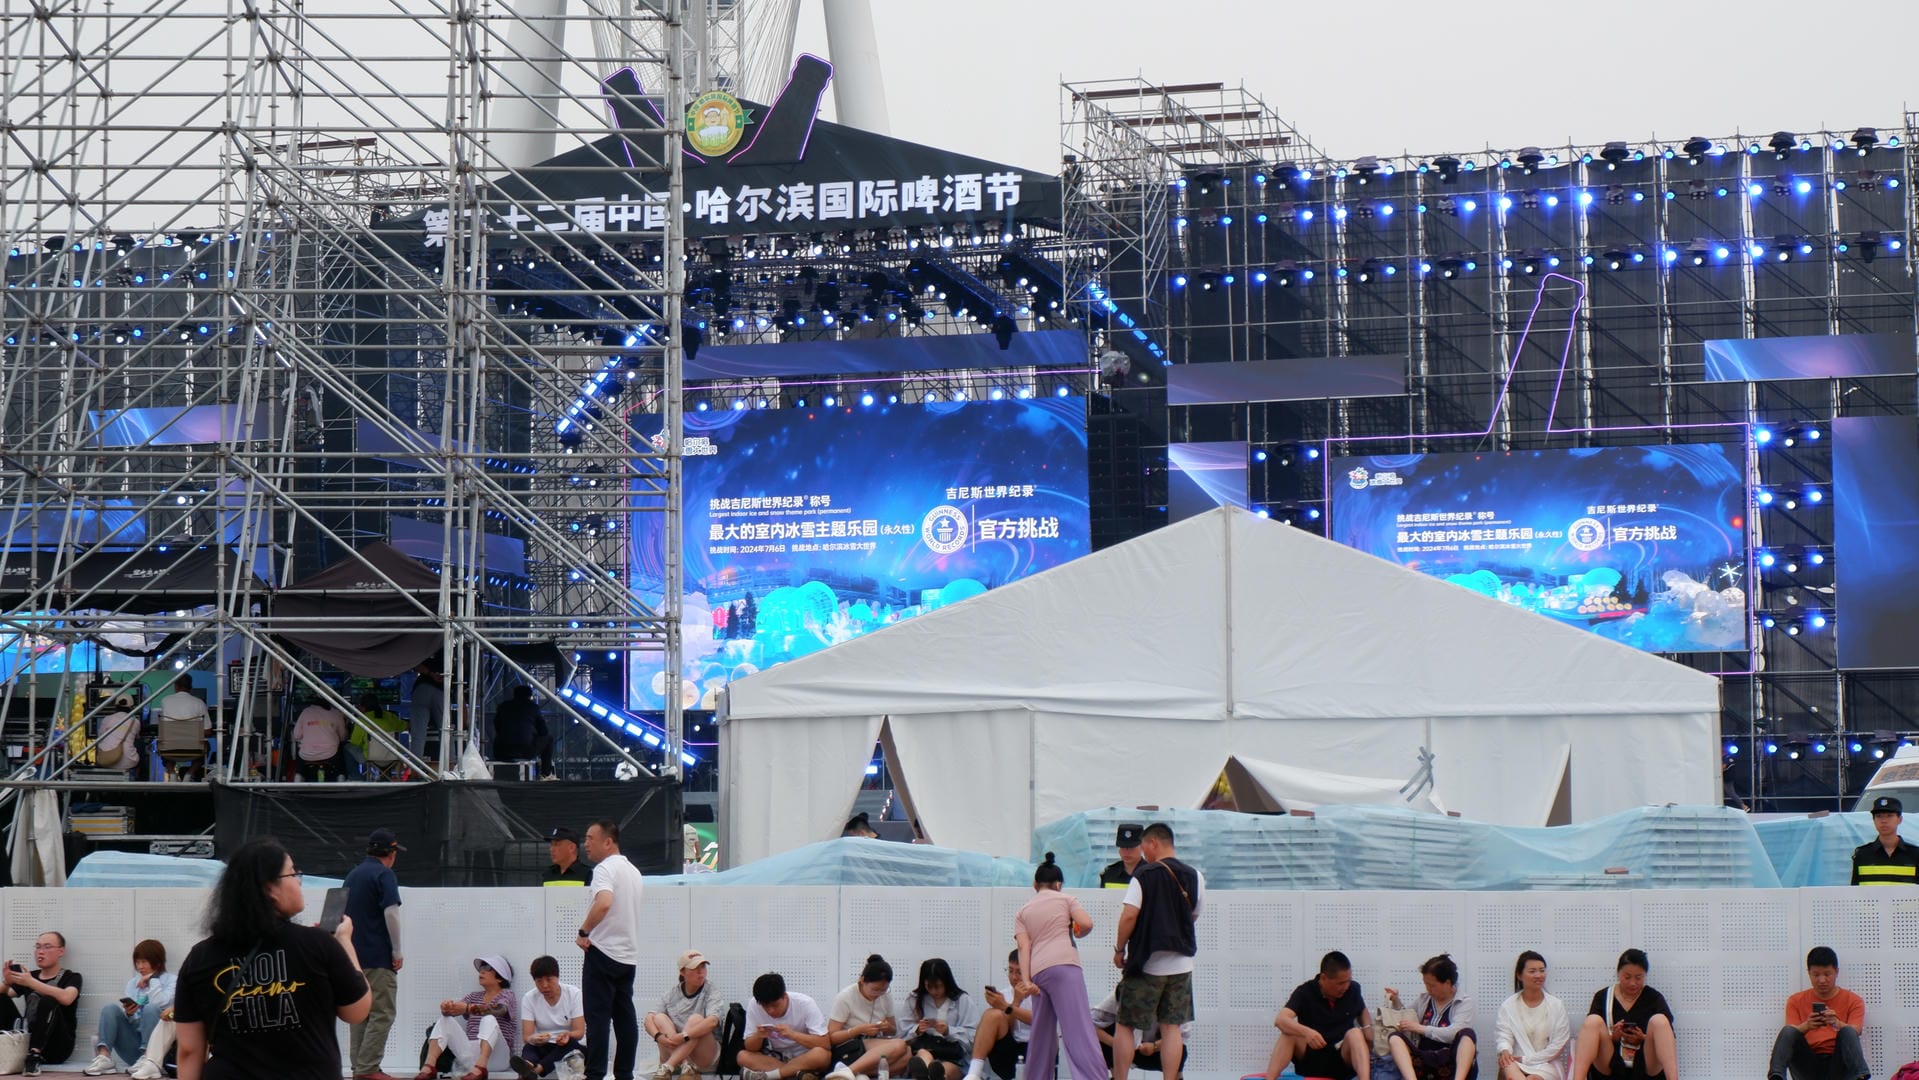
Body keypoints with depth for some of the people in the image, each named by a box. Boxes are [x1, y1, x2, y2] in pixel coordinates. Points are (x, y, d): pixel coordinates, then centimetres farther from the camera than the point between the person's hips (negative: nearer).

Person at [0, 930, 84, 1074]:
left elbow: (66, 998, -19)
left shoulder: (71, 978, 4)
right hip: (25, 1042, 4)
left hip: (57, 1047, -4)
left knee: (48, 1001, -29)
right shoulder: (30, 976, 18)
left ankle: (35, 1056, -42)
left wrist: (31, 982, -23)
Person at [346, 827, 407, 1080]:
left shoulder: (353, 875, 17)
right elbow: (391, 914, -17)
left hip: (354, 955, 8)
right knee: (382, 1014, -7)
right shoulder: (384, 875, -8)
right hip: (378, 956, -8)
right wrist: (397, 952, -11)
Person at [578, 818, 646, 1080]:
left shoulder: (605, 869, -13)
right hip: (628, 953, 8)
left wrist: (584, 932, -21)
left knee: (598, 1016, -7)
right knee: (625, 1017, 8)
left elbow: (604, 903, -31)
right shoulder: (633, 871, 16)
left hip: (603, 951, -8)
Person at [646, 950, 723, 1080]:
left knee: (696, 1019, -27)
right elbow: (649, 1018, -5)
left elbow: (712, 1021, -24)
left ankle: (667, 1067, -36)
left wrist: (683, 1036, -34)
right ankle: (684, 1064, -34)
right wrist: (658, 1036, -26)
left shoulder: (711, 990, -5)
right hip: (672, 1051, 3)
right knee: (659, 1018, -17)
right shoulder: (672, 992, 5)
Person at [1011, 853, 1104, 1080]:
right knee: (1078, 1028, -15)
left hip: (1037, 971, 4)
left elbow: (1023, 946, 7)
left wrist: (1025, 980, -2)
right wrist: (1076, 933, 22)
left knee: (1042, 1033, 15)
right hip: (1064, 966, -4)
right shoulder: (1065, 899, 15)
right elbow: (1086, 923, -1)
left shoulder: (1022, 911, 21)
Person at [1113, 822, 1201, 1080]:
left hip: (1146, 962, -4)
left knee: (1125, 1025, 5)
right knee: (1171, 1026, 6)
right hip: (1181, 963, 4)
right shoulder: (1194, 877, 4)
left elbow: (1129, 914, -16)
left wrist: (1119, 949, -5)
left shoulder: (1144, 874, -10)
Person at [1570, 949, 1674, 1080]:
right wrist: (1612, 1037, -16)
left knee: (1659, 1020, -23)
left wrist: (1643, 1039, -14)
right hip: (1609, 1068, 0)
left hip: (1647, 1068, 0)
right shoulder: (1602, 997, 9)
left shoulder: (1654, 999, 9)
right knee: (1593, 1021, -23)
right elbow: (1591, 1038, 5)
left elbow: (1667, 1039, 5)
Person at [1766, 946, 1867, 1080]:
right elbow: (1791, 1036, 0)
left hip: (1838, 1066, -1)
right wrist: (1807, 1026, -24)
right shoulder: (1796, 1001, 14)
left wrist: (1837, 1024, -29)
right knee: (1788, 1031, -25)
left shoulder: (1853, 1000, 12)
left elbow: (1855, 1032, -6)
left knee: (1848, 1032, -29)